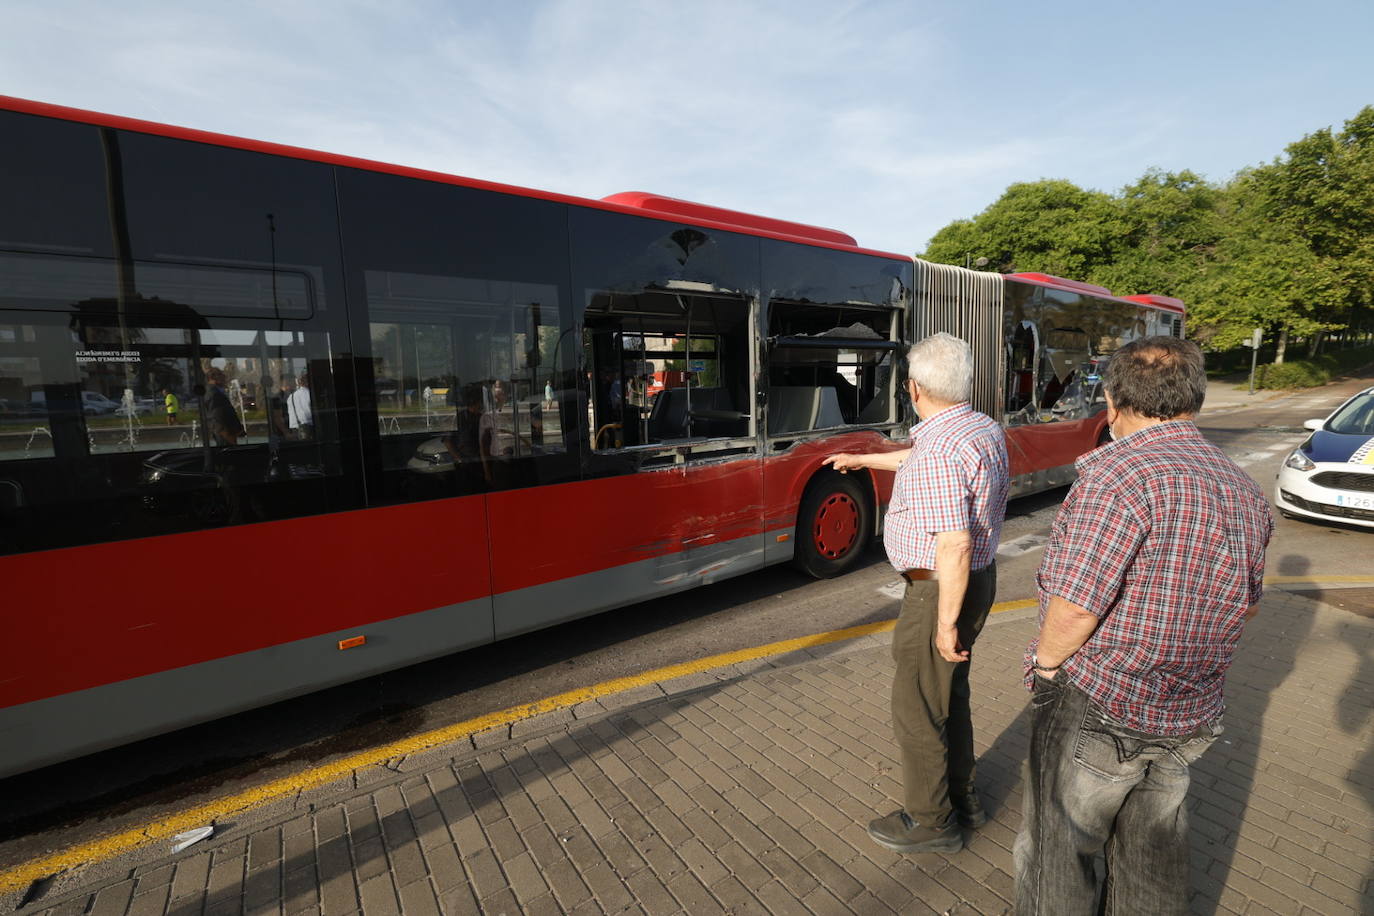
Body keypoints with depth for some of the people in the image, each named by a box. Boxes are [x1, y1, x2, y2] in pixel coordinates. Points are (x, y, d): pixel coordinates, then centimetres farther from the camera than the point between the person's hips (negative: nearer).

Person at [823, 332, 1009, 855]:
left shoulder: (940, 446, -27)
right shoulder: (985, 428, 4)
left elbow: (954, 543, -30)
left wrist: (946, 623, -22)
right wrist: (862, 460, 31)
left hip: (941, 590, -10)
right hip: (979, 578, 10)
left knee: (917, 711, 9)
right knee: (950, 695, 25)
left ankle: (931, 822, 28)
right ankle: (962, 799, 43)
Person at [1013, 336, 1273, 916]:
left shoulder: (1120, 475, -24)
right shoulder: (1243, 489, 4)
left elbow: (1072, 611, -26)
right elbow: (1246, 603, 15)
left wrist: (1045, 664, -9)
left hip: (1095, 712, -8)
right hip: (1189, 717, 8)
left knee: (1058, 857, 12)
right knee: (1153, 858, 25)